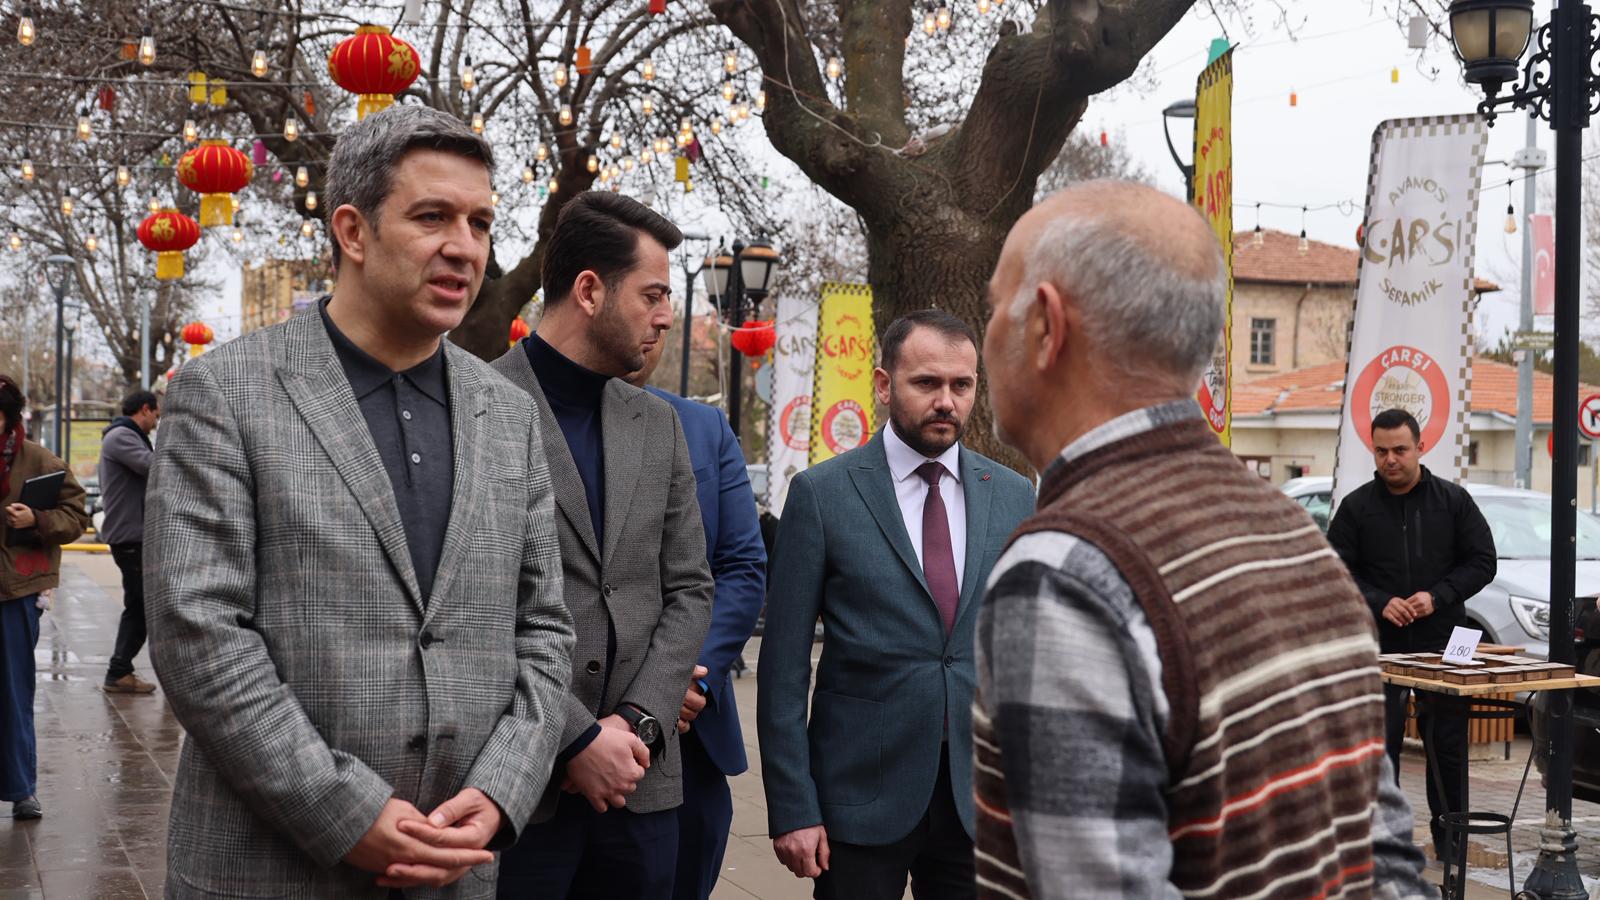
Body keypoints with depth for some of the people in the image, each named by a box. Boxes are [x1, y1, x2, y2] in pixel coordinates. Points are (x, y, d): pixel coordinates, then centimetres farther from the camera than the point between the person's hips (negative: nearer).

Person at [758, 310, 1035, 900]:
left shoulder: (1014, 496, 6)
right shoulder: (822, 494, -4)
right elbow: (784, 665, -5)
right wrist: (792, 807, -8)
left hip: (983, 799, 3)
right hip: (863, 796, -3)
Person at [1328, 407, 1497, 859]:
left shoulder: (1453, 500, 3)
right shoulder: (1357, 507, 2)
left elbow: (1482, 562, 3)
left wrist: (1437, 597, -11)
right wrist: (1380, 603, -14)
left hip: (1442, 644, 0)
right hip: (1379, 646, 0)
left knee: (1447, 745, 5)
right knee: (1379, 745, 4)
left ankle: (1449, 839, 16)